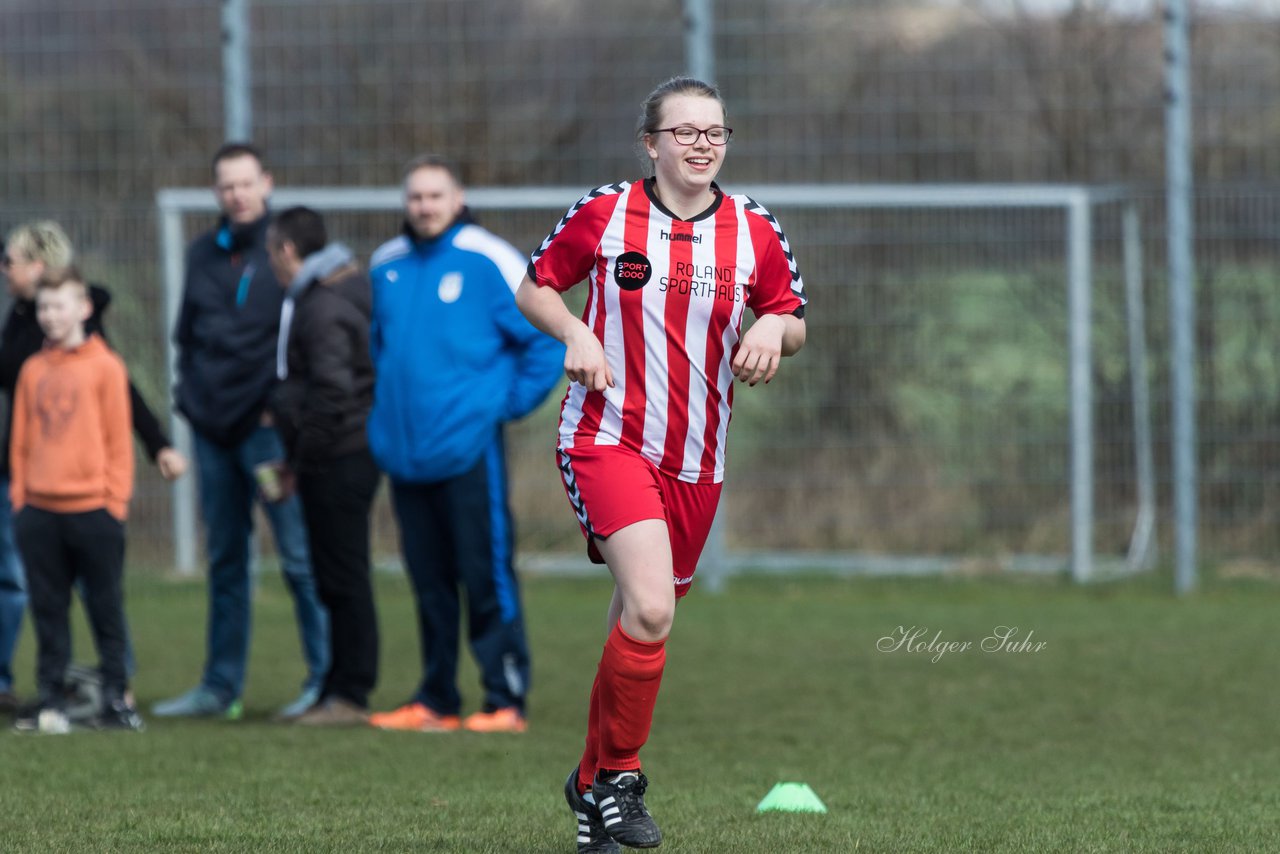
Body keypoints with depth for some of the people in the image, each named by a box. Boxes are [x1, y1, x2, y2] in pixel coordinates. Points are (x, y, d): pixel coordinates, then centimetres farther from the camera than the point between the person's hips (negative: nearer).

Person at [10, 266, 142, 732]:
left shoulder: (105, 366, -1)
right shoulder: (33, 370, 10)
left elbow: (118, 440, -1)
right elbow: (21, 442, 13)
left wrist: (115, 500, -5)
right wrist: (19, 495, 6)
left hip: (92, 509, -4)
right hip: (39, 512, 4)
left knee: (105, 607, 2)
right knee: (48, 610, 6)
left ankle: (115, 697, 7)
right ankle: (50, 700, 10)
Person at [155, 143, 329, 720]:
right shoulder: (203, 255, 14)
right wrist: (190, 394, 10)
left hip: (268, 428, -6)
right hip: (213, 428, 6)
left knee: (299, 554, -8)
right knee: (224, 559, 11)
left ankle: (326, 677, -5)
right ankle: (220, 687, 15)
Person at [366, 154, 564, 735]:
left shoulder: (488, 262, -5)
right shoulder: (386, 267, 11)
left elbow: (546, 338, -3)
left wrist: (510, 402, -4)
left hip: (468, 445, -5)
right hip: (404, 450, 5)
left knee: (487, 577, -6)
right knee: (429, 583, 9)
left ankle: (506, 701, -3)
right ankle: (435, 701, 15)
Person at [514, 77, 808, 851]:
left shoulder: (756, 232, 4)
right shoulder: (604, 215, -2)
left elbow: (793, 322, 14)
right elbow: (534, 288, 9)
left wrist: (774, 328, -10)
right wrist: (573, 332, -10)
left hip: (696, 459, 4)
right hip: (607, 437, -4)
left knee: (647, 619, 11)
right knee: (650, 610, -23)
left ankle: (596, 785, 29)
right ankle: (617, 773, -6)